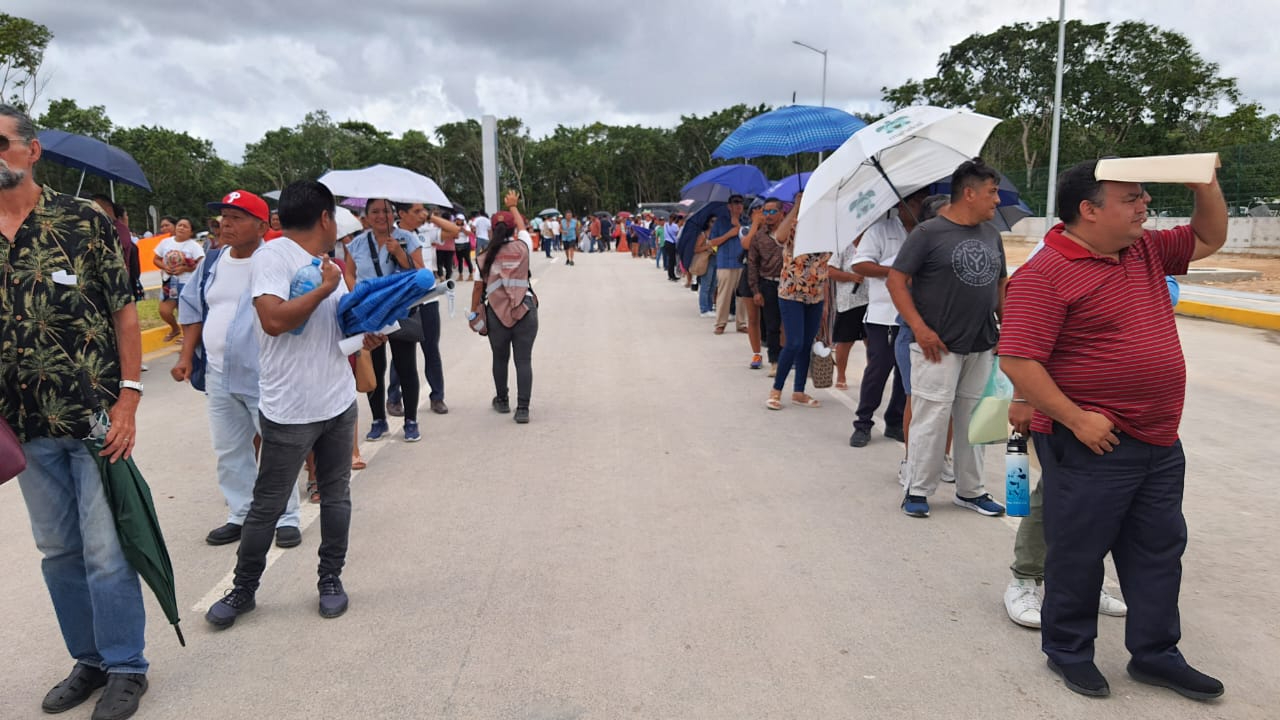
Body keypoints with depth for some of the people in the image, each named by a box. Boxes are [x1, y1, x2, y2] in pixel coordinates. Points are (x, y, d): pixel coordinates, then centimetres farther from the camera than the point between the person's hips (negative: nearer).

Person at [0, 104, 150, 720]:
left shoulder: (83, 221, -5)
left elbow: (124, 312, -5)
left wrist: (128, 398, -11)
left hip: (95, 419, -4)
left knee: (105, 549, 0)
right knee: (58, 551, 14)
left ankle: (125, 668, 16)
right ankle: (89, 661, 30)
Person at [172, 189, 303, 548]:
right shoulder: (212, 262, 9)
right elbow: (192, 309, 16)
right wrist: (186, 357, 9)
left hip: (266, 378, -7)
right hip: (219, 377, 7)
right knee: (229, 451, 15)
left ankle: (286, 517, 16)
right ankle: (240, 514, 29)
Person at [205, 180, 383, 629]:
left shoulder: (329, 263, 14)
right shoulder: (272, 256, -11)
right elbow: (273, 320, -26)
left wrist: (366, 336, 4)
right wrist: (324, 289, -18)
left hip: (339, 403, 7)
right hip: (290, 411, -7)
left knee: (335, 495, 13)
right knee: (267, 507, 5)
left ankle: (331, 579, 27)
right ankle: (243, 589, 22)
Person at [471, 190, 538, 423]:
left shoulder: (486, 257, 0)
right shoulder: (522, 248, -1)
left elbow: (477, 288, 4)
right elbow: (522, 227, 20)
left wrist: (474, 312, 17)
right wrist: (513, 206, 36)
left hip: (497, 314, 1)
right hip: (525, 310, -1)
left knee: (500, 358, 18)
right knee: (524, 360, 1)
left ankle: (502, 400, 34)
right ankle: (523, 408, -4)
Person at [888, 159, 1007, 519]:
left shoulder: (991, 234, 12)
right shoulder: (929, 232, -8)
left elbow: (1000, 284, 21)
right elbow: (896, 280, -11)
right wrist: (920, 328, -17)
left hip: (982, 347, 6)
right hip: (939, 347, -6)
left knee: (973, 420, 13)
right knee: (932, 418, -2)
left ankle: (970, 490, 25)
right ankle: (918, 490, 11)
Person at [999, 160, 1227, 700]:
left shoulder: (1146, 252, 10)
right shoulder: (1047, 273, -18)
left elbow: (1209, 239, 25)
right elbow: (1017, 360, -23)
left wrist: (1205, 184, 7)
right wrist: (1077, 420, -23)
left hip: (1160, 443, 9)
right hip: (1092, 445, -8)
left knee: (1159, 550, 17)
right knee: (1078, 553, 6)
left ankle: (1155, 654, 33)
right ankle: (1068, 650, 26)